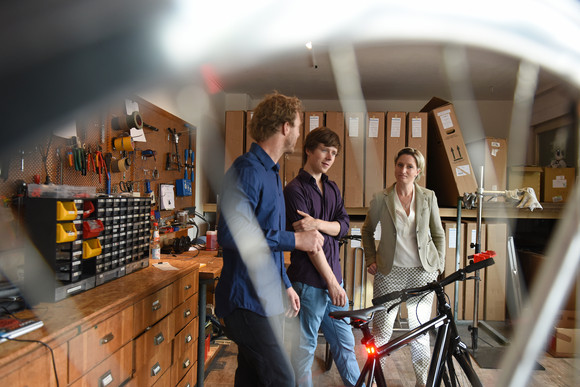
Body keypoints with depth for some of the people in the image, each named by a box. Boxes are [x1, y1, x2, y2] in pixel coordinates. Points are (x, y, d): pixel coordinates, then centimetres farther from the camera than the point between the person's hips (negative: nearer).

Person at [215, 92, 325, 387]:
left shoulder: (270, 172, 16)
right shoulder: (247, 170, -16)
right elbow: (230, 233, -28)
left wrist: (285, 285, 20)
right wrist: (295, 240, -22)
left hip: (266, 297, 9)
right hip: (248, 299, -9)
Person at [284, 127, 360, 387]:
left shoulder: (332, 188, 13)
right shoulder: (295, 190, -11)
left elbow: (344, 226, 1)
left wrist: (317, 223, -19)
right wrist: (332, 282, -13)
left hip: (334, 278, 7)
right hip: (309, 282, -7)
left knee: (345, 343, 20)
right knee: (304, 349, 8)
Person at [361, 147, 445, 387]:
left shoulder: (428, 197, 3)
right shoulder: (381, 199, -2)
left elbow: (438, 234, 12)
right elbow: (367, 231, 11)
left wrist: (439, 266, 6)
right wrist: (370, 260, 5)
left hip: (422, 272, 1)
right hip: (390, 272, -1)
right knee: (381, 330, 1)